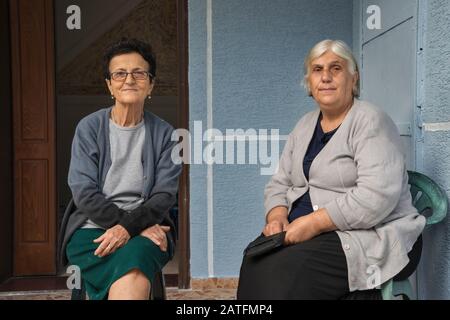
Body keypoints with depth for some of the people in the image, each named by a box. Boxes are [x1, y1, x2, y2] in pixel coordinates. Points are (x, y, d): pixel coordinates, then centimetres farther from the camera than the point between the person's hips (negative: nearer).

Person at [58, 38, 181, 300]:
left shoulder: (164, 133, 7)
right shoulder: (89, 127, 4)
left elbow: (165, 195, -1)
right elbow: (83, 192, -4)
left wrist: (128, 226, -19)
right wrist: (140, 227, -13)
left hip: (145, 231, 1)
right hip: (92, 229, -1)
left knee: (134, 256, -34)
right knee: (135, 280, -30)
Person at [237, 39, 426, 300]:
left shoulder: (370, 121, -10)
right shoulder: (305, 125, 14)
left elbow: (377, 196, -23)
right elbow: (280, 183, 14)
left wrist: (313, 223, -23)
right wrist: (277, 216, -7)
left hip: (372, 236, -6)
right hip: (304, 231, 6)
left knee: (286, 274, -30)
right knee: (255, 265, -23)